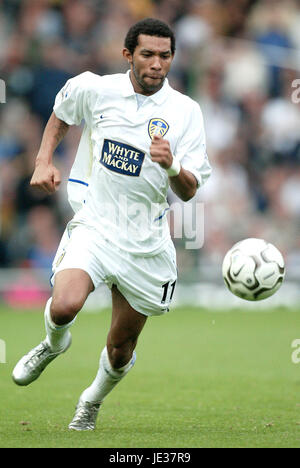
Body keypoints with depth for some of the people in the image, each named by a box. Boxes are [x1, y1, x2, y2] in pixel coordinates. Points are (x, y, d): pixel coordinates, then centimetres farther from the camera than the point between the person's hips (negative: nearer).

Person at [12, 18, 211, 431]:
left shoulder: (185, 111, -4)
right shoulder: (93, 90, -2)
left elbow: (189, 191, -6)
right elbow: (61, 115, 21)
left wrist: (172, 166, -27)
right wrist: (43, 161, 7)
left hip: (145, 242, 1)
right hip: (93, 224, -1)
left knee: (121, 349, 8)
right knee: (64, 307, -28)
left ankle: (93, 400, 41)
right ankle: (54, 345, 9)